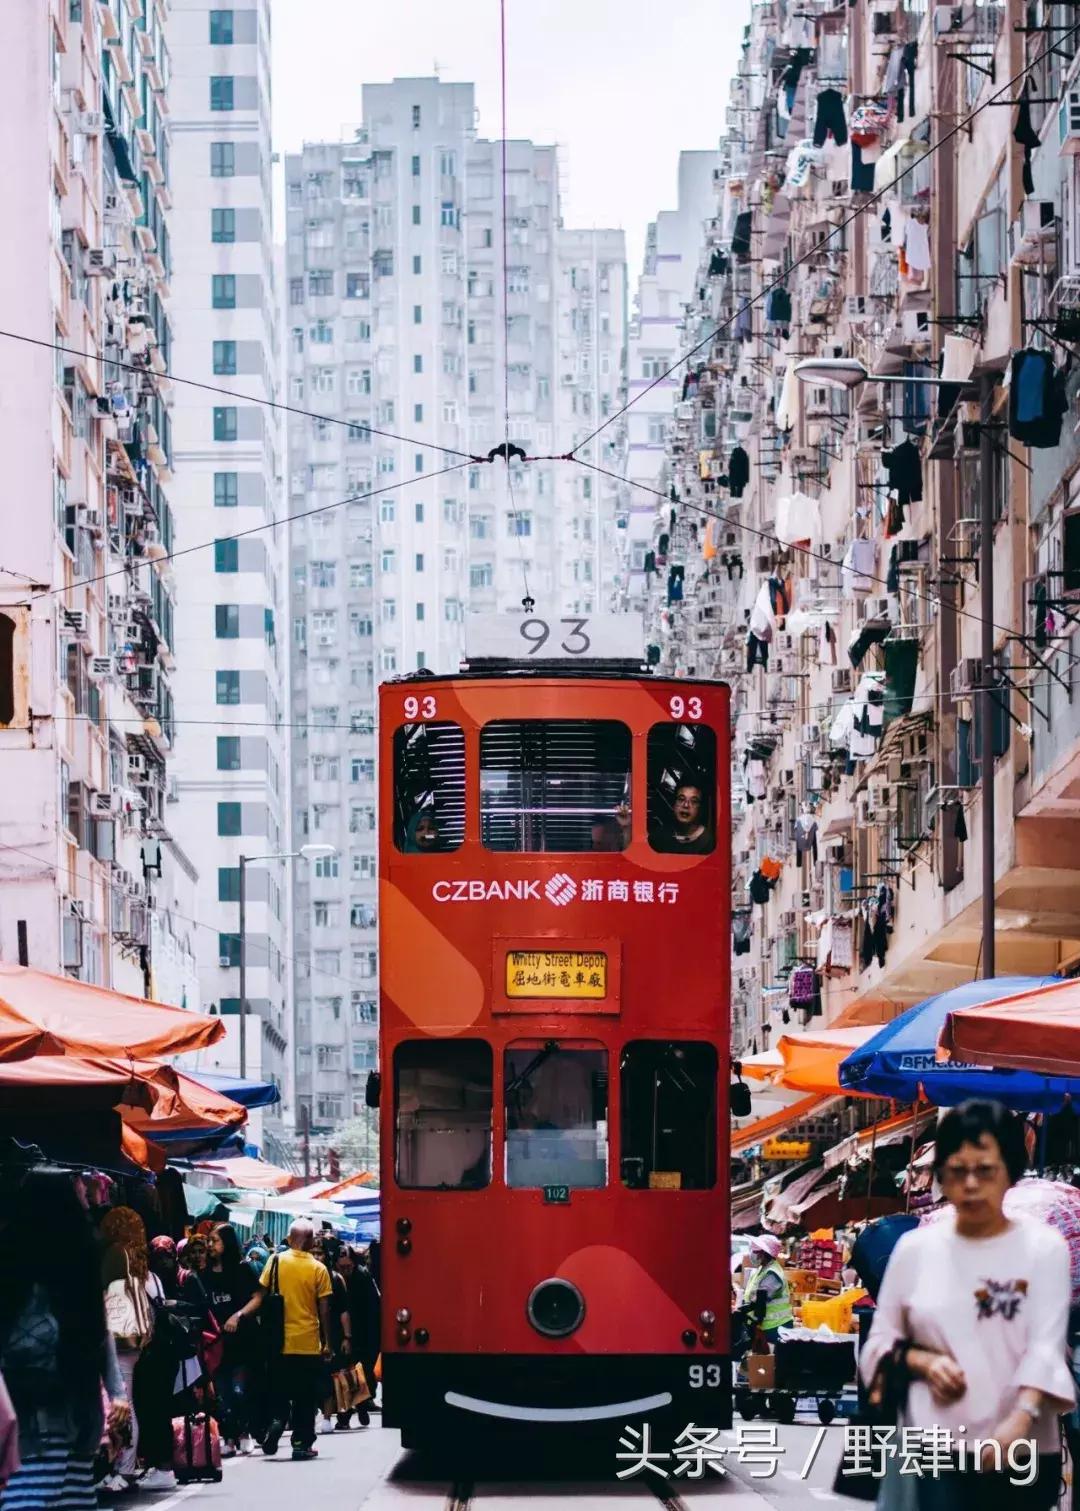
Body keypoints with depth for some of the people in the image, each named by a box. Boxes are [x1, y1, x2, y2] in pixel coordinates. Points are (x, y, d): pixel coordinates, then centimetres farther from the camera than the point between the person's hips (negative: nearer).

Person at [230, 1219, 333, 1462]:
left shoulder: (276, 1261, -2)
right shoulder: (318, 1269, -5)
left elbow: (260, 1297, -8)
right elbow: (324, 1310, -3)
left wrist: (239, 1315, -4)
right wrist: (327, 1343, 6)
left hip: (281, 1342, 1)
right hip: (309, 1343, -1)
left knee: (279, 1393, 16)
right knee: (305, 1397, 8)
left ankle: (276, 1421, -8)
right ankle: (301, 1443, 10)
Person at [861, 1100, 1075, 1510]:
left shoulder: (1044, 1247, -2)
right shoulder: (915, 1248, 6)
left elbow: (1047, 1344, -13)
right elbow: (880, 1342, 14)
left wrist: (1022, 1418, -31)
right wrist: (922, 1361, -9)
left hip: (1024, 1452, -1)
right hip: (940, 1447, 1)